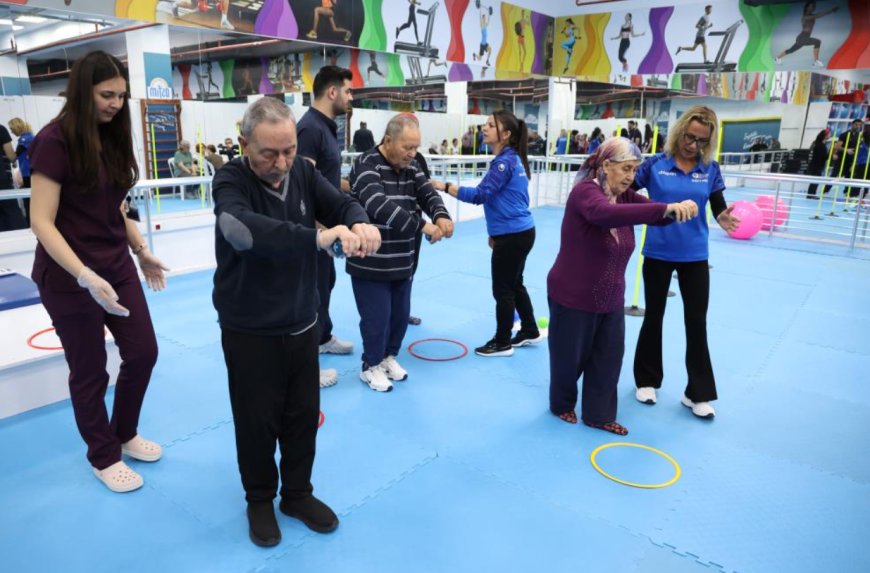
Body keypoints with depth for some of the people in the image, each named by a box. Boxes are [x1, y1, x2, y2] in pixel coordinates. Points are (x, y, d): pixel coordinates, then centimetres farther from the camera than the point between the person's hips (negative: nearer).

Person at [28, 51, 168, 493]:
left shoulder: (112, 138, 5)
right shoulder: (55, 140, -16)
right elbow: (41, 221, -19)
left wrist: (142, 252, 12)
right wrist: (84, 276, -28)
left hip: (118, 267, 7)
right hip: (69, 279, -7)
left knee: (143, 352, 12)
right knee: (90, 371, 7)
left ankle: (125, 434, 36)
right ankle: (103, 457, 28)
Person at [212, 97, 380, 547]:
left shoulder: (304, 173, -2)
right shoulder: (231, 181, -18)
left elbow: (342, 203, -12)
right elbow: (242, 228, -38)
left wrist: (359, 223, -37)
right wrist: (316, 237, -50)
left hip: (302, 325, 5)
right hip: (249, 332, -4)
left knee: (303, 415, 16)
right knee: (256, 421, 11)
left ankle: (298, 493, 38)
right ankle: (260, 500, 36)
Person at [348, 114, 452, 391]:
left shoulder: (411, 167, 6)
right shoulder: (366, 165, -17)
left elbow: (428, 194, -1)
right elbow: (379, 206, -31)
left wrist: (441, 215, -25)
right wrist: (422, 225, -34)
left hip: (402, 261, 7)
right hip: (370, 262, -7)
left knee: (400, 314, 16)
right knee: (377, 318, 1)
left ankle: (389, 356, 38)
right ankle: (370, 366, 23)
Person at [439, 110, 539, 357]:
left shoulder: (505, 161, -18)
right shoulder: (510, 158, 12)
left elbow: (480, 195, -27)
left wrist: (443, 186, -29)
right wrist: (495, 232, 22)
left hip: (513, 235, -10)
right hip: (518, 232, 10)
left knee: (502, 289, 2)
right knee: (514, 284, 21)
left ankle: (502, 343, 16)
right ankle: (530, 331, 35)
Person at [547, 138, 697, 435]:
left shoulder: (625, 197, 3)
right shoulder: (585, 192, -21)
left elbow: (657, 213, -9)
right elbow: (606, 214, -43)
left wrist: (679, 208, -32)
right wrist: (666, 208, -49)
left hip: (610, 300, 7)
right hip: (573, 297, -7)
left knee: (609, 358, 13)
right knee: (569, 358, 11)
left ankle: (599, 415, 30)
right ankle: (562, 406, 36)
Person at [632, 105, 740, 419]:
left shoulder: (710, 169, -2)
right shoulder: (655, 164, -7)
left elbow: (719, 207, -4)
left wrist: (724, 218, -27)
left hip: (694, 256, 2)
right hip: (657, 253, -1)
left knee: (697, 323, 6)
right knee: (654, 316, 12)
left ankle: (698, 393, 20)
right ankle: (647, 380, 31)